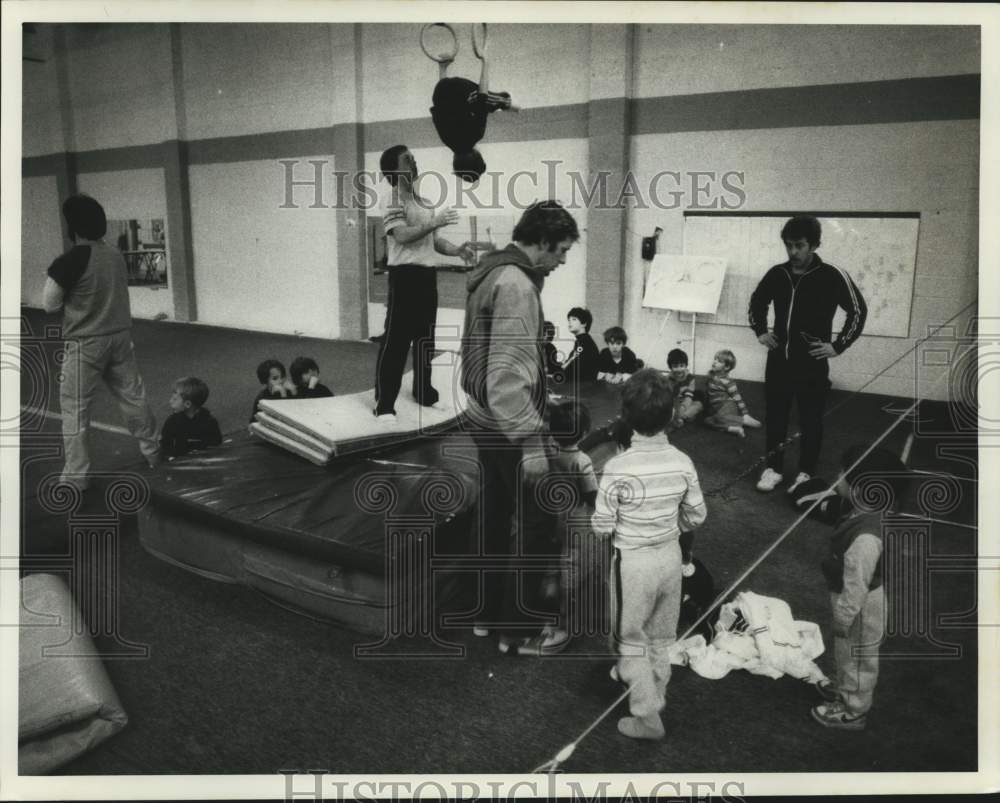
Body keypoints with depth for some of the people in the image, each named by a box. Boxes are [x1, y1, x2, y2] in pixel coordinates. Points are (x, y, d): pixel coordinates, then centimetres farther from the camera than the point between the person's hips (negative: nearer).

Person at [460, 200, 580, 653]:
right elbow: (509, 374, -27)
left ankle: (489, 613, 31)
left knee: (496, 515, 18)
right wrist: (530, 444, -25)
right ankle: (517, 626, 14)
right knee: (535, 519, 3)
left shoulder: (492, 270, 9)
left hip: (484, 419, 10)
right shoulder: (516, 285, -21)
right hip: (508, 426, -10)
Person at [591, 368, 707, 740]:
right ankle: (655, 694, 42)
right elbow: (696, 515, -1)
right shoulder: (682, 463, -12)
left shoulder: (617, 468, -25)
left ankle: (647, 717, 20)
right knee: (662, 635, 23)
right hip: (671, 555, 5)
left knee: (631, 640, 14)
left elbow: (602, 526, -17)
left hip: (633, 560, -4)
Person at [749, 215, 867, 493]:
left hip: (812, 363, -4)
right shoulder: (777, 274, 2)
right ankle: (773, 468, 22)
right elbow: (757, 301, 20)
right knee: (775, 417, 10)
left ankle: (806, 474, 17)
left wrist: (838, 346, -7)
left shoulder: (832, 276, -11)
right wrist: (760, 331, 10)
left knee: (810, 421, 6)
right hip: (778, 360, 4)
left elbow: (858, 311, -4)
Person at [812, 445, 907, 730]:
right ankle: (842, 686, 57)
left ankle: (853, 711, 41)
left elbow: (856, 588, -29)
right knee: (847, 654, 32)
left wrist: (842, 620, -16)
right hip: (872, 595, 8)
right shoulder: (879, 509, -12)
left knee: (856, 659, 18)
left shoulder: (865, 538, -40)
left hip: (861, 609, -8)